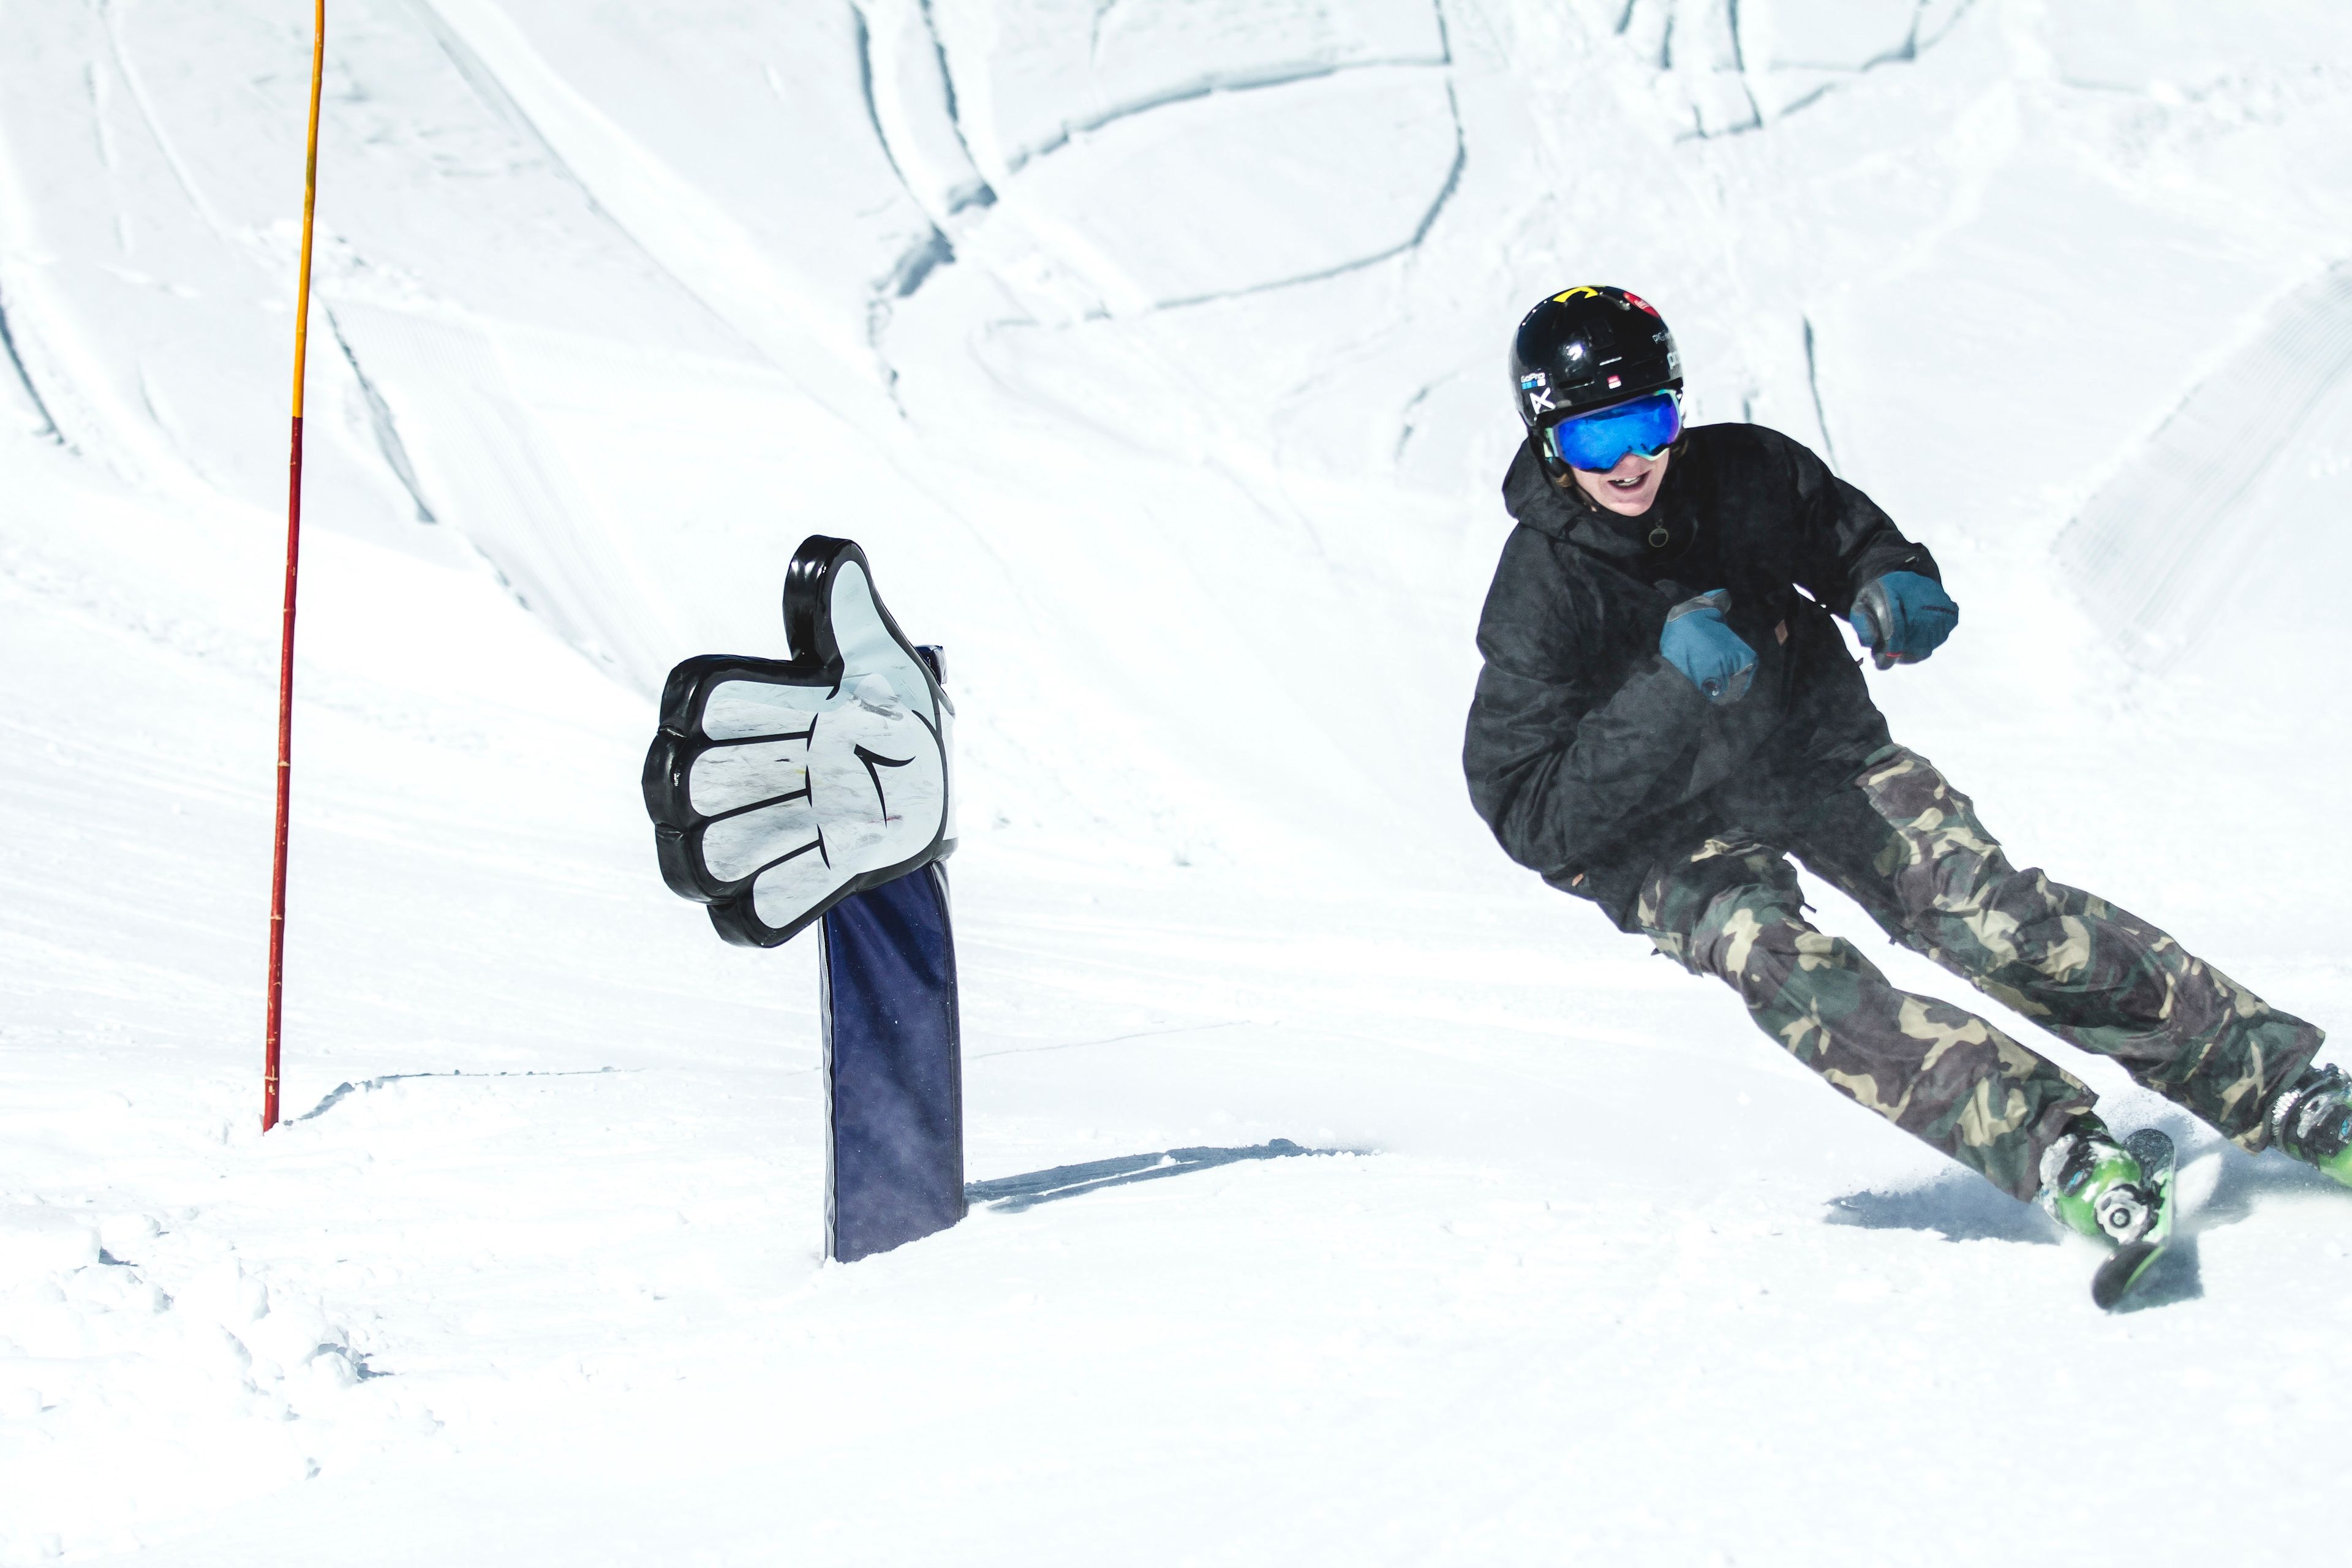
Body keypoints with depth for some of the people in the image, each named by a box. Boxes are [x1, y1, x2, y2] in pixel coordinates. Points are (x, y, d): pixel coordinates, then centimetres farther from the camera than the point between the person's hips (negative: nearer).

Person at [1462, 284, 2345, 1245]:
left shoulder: (1746, 473, -9)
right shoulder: (1539, 597, -18)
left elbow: (1860, 545, 11)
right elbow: (1532, 820, -23)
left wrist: (1898, 590, -15)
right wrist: (1665, 686, -34)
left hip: (1817, 750, 2)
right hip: (1665, 840, -2)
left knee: (1994, 920, -20)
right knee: (1783, 968, -32)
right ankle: (2054, 1147, -37)